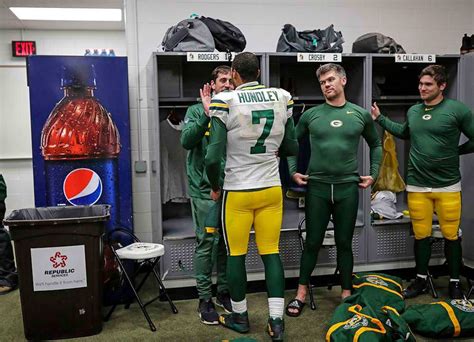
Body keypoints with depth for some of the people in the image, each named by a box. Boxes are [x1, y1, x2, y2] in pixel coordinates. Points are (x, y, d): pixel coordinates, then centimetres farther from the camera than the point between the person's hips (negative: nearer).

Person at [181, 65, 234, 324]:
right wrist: (207, 114, -22)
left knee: (226, 242, 12)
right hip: (204, 189, -3)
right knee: (206, 242, 0)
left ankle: (224, 291, 27)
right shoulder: (197, 111, 0)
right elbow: (186, 141, -15)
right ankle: (205, 298, 12)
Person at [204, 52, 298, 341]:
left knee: (236, 254, 12)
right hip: (272, 190, 3)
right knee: (271, 252, 12)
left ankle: (240, 317, 27)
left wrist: (215, 187, 1)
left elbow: (213, 157, -17)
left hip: (237, 192, -3)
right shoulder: (282, 97, -2)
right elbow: (292, 147, 6)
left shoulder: (225, 101, -13)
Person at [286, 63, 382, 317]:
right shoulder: (310, 115, 2)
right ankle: (301, 294, 17)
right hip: (317, 187, 0)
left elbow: (376, 145, 18)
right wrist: (293, 171, 3)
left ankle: (347, 294, 23)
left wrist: (373, 174, 9)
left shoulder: (361, 114, 5)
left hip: (348, 187, 1)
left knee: (344, 243, 10)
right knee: (312, 243, 5)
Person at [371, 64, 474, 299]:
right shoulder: (413, 111, 7)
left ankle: (455, 282, 24)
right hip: (416, 186, 3)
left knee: (451, 235, 6)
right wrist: (380, 119, 24)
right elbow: (405, 133, 27)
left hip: (447, 186, -3)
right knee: (421, 235, 10)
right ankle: (421, 279, 26)